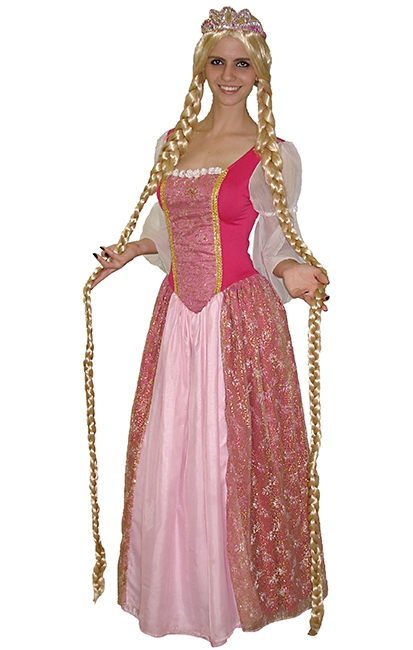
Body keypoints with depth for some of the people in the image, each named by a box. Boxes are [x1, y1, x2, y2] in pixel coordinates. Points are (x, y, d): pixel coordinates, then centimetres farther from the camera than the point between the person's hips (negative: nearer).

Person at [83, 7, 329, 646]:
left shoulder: (275, 154, -2)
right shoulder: (172, 143, 13)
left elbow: (272, 243, -4)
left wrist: (292, 272, -24)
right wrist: (132, 249, 10)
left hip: (242, 318, -4)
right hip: (178, 314, 5)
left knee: (236, 452, 3)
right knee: (168, 450, 11)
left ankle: (242, 585, 26)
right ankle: (177, 583, 32)